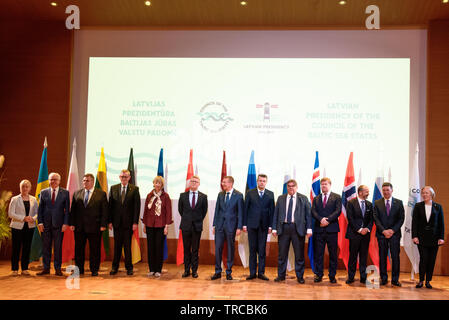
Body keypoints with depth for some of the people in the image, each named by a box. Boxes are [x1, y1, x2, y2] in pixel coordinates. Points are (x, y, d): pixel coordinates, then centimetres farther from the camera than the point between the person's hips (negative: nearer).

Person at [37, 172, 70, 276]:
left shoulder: (65, 193, 3)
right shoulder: (43, 192, 9)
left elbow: (67, 209, 2)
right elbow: (40, 208, 8)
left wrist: (65, 223, -6)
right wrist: (40, 222, -1)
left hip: (58, 224, -2)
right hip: (46, 224, 2)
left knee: (58, 247, 2)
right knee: (45, 247, 6)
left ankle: (58, 268, 10)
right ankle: (46, 268, 13)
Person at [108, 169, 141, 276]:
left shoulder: (134, 189, 0)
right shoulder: (113, 188, 8)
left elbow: (137, 206, -3)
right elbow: (110, 205, 6)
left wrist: (135, 222, -9)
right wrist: (110, 221, 0)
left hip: (129, 222, -2)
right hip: (117, 222, 2)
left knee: (127, 245, 3)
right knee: (117, 245, 7)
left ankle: (129, 267, 14)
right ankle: (115, 267, 17)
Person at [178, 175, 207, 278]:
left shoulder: (203, 197, 1)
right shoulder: (183, 195, 4)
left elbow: (204, 211, 8)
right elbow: (180, 209, 14)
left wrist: (199, 220, 5)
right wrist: (186, 219, 10)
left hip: (197, 226, -1)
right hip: (186, 226, 1)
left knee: (195, 249, 4)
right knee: (186, 249, 6)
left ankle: (194, 270, 12)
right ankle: (186, 270, 14)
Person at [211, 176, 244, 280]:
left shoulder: (238, 195, -4)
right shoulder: (220, 195, 9)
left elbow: (240, 212, -4)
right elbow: (217, 210, 11)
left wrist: (239, 227, -9)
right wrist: (214, 225, 7)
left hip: (231, 225, -3)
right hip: (220, 225, 4)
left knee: (230, 249, 5)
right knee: (218, 248, 3)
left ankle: (229, 272, 15)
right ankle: (218, 272, 12)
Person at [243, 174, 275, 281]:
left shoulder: (270, 194, 6)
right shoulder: (250, 193, 4)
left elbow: (272, 210, 4)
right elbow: (246, 209, 4)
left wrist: (270, 225, -2)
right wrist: (244, 224, -1)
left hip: (264, 225, 0)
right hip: (252, 225, 0)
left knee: (262, 250, 2)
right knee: (252, 249, 4)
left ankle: (261, 272, 9)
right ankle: (252, 273, 10)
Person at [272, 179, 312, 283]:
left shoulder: (303, 199, 6)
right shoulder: (281, 198, 11)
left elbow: (308, 214, 3)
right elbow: (276, 214, 10)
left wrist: (309, 229, -6)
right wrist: (274, 228, 3)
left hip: (298, 228, -1)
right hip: (283, 228, 2)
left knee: (299, 254, 4)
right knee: (282, 253, 7)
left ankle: (300, 276, 15)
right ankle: (281, 275, 18)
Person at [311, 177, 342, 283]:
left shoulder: (336, 197, 6)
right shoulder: (316, 199, 15)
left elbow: (338, 211, -6)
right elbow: (313, 212, 2)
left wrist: (328, 220, -16)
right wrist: (321, 219, -16)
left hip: (332, 229, -2)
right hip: (319, 230, 2)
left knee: (333, 254, 3)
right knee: (318, 254, 3)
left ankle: (332, 276, 11)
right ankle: (318, 275, 10)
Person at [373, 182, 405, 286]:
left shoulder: (399, 203, 6)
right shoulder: (377, 203, 6)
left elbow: (401, 218, 1)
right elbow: (376, 218, -1)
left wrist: (393, 230, -11)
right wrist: (383, 230, -12)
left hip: (395, 234, 0)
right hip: (381, 234, 0)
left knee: (395, 257, -1)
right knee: (382, 257, 4)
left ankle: (395, 279, 8)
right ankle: (383, 279, 12)